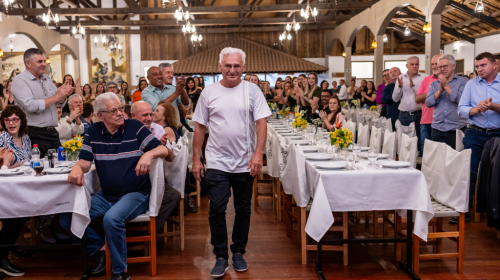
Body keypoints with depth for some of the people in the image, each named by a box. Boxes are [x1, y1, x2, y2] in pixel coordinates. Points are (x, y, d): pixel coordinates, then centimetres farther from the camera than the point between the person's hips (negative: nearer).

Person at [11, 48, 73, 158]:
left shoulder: (47, 79, 14)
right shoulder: (19, 81, -7)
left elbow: (60, 103, 14)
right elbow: (31, 106, -20)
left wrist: (64, 93, -8)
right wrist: (56, 97, -17)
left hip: (52, 132, 7)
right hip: (35, 134, -7)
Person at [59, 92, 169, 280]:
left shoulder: (135, 127, -6)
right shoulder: (93, 132, 4)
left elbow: (164, 150, -10)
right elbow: (85, 162, -1)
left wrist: (149, 154, -33)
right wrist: (77, 168, -25)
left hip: (135, 194, -5)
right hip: (105, 196, 5)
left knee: (112, 218, -33)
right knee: (67, 219, -7)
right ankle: (100, 248, 14)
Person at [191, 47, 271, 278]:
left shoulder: (252, 90, -2)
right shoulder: (209, 92, 1)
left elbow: (261, 123, -6)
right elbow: (200, 127, 5)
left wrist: (258, 154, -16)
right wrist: (196, 159, 2)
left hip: (245, 163, 0)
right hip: (217, 163, 0)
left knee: (243, 210, 12)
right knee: (216, 210, -1)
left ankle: (238, 252, 29)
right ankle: (221, 256, 15)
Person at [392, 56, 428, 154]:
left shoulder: (424, 77, 0)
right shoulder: (401, 78, 10)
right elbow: (395, 98, 6)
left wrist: (413, 86, -16)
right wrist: (400, 87, -9)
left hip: (419, 114, -2)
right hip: (404, 115, 3)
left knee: (421, 141, -3)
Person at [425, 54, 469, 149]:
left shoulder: (463, 82, 3)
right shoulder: (434, 84, 13)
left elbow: (462, 100, -12)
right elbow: (428, 103, 2)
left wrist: (446, 86, -10)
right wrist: (440, 90, -10)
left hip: (457, 130, -3)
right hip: (437, 129, 3)